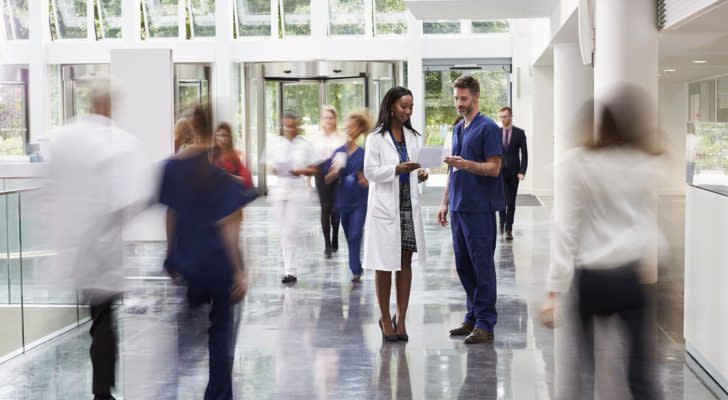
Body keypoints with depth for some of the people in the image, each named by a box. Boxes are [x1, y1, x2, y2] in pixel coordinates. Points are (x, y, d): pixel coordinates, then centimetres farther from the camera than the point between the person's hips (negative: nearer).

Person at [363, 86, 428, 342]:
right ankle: (385, 318, 12)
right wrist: (397, 169, -22)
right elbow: (370, 171, -8)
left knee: (406, 262, 5)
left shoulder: (414, 137, 12)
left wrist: (421, 174, -8)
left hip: (409, 205, 4)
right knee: (385, 264, 1)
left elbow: (416, 171, 14)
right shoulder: (376, 138, -3)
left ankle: (401, 318, 12)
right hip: (385, 207, -4)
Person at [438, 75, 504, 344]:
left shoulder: (488, 128, -9)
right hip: (459, 208, 8)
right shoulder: (457, 130, 17)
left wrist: (465, 164, -28)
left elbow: (494, 168, -14)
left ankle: (485, 323, 0)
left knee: (482, 266, -4)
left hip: (480, 208, -8)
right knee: (463, 265, 11)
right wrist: (445, 202, 17)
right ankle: (473, 317, 20)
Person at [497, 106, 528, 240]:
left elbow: (524, 153, -1)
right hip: (500, 171, 1)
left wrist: (522, 171, -10)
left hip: (513, 172, -1)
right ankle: (502, 221, 16)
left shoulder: (519, 133, 1)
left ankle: (508, 229, 9)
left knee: (511, 202, 2)